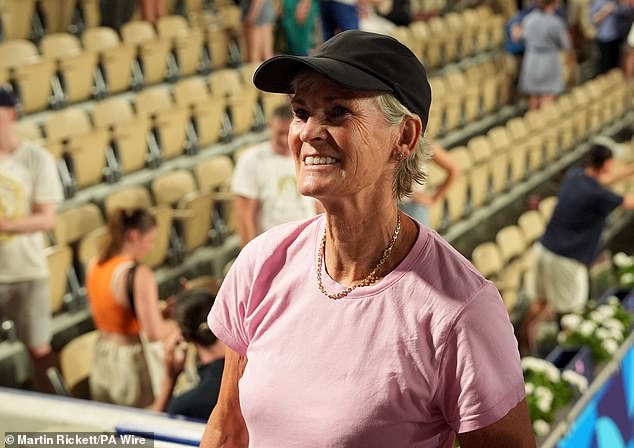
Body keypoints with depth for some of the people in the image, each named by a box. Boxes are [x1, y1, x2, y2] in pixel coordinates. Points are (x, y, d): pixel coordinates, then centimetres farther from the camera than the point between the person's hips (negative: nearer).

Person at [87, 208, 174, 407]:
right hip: (130, 361, -8)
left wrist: (160, 310, 10)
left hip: (100, 360, 8)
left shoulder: (94, 266, 5)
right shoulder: (139, 274, -20)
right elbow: (155, 333, -22)